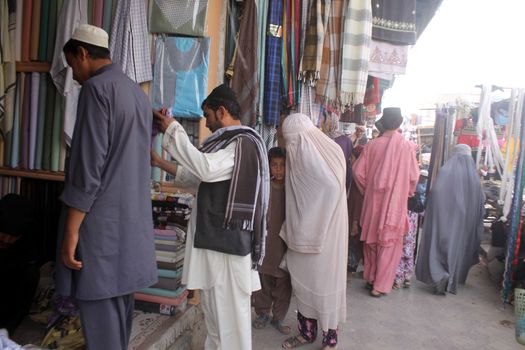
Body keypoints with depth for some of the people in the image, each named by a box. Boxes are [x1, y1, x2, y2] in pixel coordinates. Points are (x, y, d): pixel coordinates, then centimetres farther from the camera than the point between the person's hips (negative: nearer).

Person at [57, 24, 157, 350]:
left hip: (102, 221, -9)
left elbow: (88, 165, -17)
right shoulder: (140, 93, 15)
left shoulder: (97, 88, -10)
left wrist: (71, 230, -14)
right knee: (121, 297, 17)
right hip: (133, 218, 9)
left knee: (100, 308, 0)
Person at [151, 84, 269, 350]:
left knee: (228, 310, 3)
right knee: (216, 308, 20)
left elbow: (205, 168, -29)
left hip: (226, 240, -10)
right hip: (215, 237, 10)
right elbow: (200, 179, 22)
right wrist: (161, 163, 19)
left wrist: (173, 129, -19)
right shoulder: (230, 143, 16)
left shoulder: (243, 143, -15)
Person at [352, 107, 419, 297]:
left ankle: (370, 278, 30)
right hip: (395, 201, -2)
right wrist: (407, 193, 13)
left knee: (372, 239, 17)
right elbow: (413, 176, -6)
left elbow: (358, 171, -3)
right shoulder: (407, 146, -9)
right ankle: (380, 285, 13)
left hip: (373, 200, 3)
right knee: (389, 243, 7)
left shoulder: (372, 145, -4)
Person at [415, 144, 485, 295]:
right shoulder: (474, 176, 3)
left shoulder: (445, 171, -7)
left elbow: (434, 194, -13)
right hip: (463, 221, 3)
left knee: (438, 245, 5)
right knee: (457, 247, 15)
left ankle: (440, 275, -13)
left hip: (443, 217, -3)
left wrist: (431, 212, -4)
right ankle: (453, 281, 22)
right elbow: (481, 202, 6)